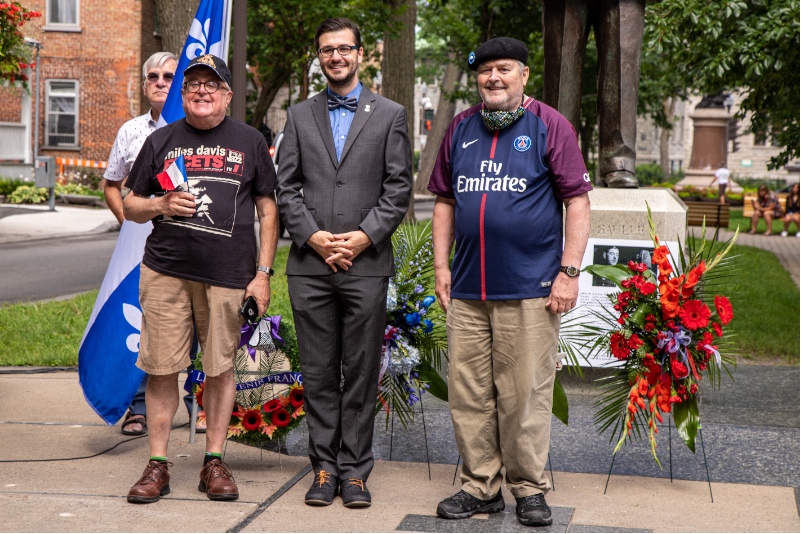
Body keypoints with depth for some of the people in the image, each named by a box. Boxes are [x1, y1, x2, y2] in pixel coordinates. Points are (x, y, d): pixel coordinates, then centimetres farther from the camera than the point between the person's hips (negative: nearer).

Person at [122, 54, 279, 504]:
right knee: (162, 367, 0)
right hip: (166, 270, 1)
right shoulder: (162, 140, 12)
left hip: (228, 274, -1)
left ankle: (214, 462, 15)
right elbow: (131, 207, 15)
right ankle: (158, 465, 9)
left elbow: (268, 211, 9)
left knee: (221, 367, 4)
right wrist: (161, 205, -7)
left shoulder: (250, 141, 9)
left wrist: (262, 273, 1)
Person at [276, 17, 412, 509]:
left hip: (366, 264, -2)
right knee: (318, 373, 6)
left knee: (362, 374, 2)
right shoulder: (300, 116, 13)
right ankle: (324, 468, 14)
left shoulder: (390, 115, 7)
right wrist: (313, 236, -7)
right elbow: (287, 187, 7)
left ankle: (355, 471, 10)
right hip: (310, 265, 2)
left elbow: (398, 188, 1)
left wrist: (363, 236, -10)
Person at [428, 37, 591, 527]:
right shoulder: (461, 128, 13)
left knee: (526, 394, -1)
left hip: (529, 289, -4)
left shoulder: (549, 126, 0)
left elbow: (578, 201, -3)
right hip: (467, 289, 5)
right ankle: (481, 487, 18)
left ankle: (530, 489, 13)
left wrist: (570, 271, -9)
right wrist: (441, 264, 10)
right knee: (468, 394, 7)